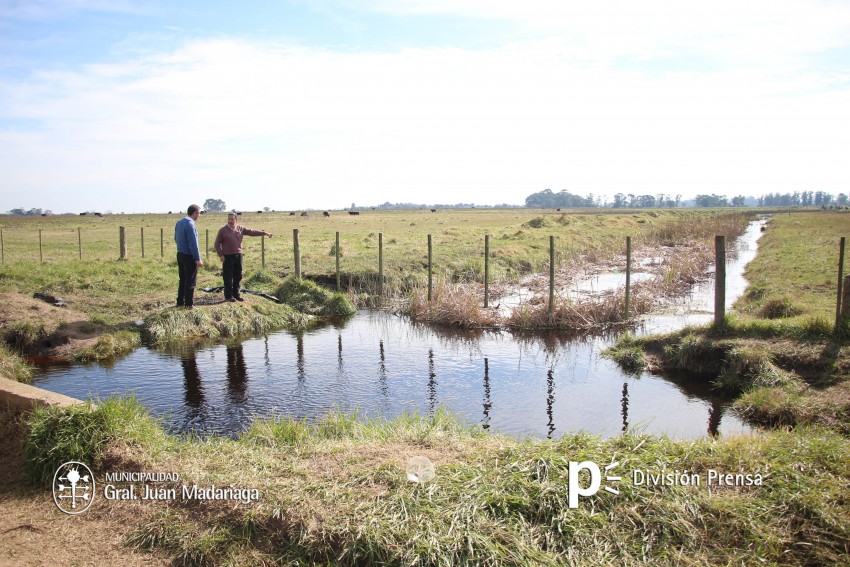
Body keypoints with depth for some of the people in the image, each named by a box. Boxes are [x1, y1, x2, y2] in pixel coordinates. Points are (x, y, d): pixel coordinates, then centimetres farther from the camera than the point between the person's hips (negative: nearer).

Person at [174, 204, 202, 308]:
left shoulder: (179, 222, 8)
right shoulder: (190, 224, -20)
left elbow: (176, 238, 18)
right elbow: (193, 243, -21)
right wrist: (198, 259, -18)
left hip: (180, 255, 9)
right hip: (189, 256, -9)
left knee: (182, 280, 17)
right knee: (190, 282, 0)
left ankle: (180, 302, 22)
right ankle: (189, 304, 5)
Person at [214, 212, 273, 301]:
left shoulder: (240, 229, 7)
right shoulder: (223, 230, -3)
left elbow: (252, 232, 6)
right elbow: (217, 244, 0)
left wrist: (265, 233, 1)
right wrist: (221, 255, -7)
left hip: (238, 255, 4)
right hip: (227, 257, -4)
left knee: (238, 276, 9)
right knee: (228, 277, -1)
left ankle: (236, 294, 20)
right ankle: (228, 296, 8)